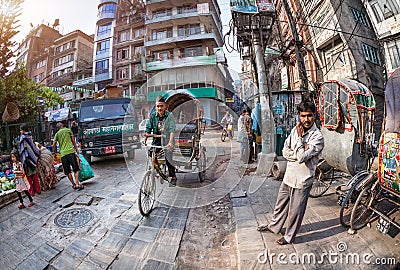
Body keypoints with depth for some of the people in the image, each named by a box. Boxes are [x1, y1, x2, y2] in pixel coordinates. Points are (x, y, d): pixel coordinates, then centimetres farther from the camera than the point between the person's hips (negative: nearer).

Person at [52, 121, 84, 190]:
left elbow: (54, 145, 11)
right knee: (75, 169, 0)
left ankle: (73, 184, 13)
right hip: (70, 152, -3)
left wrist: (54, 152, 27)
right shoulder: (68, 130, 9)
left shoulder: (57, 133, 14)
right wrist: (76, 149, 20)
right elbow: (73, 141, 10)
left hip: (63, 154, 3)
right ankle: (77, 184, -10)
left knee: (67, 171, 10)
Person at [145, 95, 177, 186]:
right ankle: (157, 166, 12)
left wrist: (170, 142, -30)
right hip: (156, 140, 3)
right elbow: (148, 128, 3)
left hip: (166, 140, -3)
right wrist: (145, 139, -8)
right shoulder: (153, 115, 0)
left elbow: (172, 130, -19)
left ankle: (173, 177, 23)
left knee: (168, 159, -2)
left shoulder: (169, 115, -10)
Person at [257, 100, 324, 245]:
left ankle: (289, 236, 36)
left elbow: (302, 157, -27)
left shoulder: (317, 137, -17)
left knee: (295, 211, 12)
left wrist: (300, 137, -20)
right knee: (281, 203, 23)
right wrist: (298, 153, -19)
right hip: (289, 175, 6)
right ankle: (274, 226, 45)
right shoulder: (295, 129, 1)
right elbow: (285, 151, -2)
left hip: (302, 180, -6)